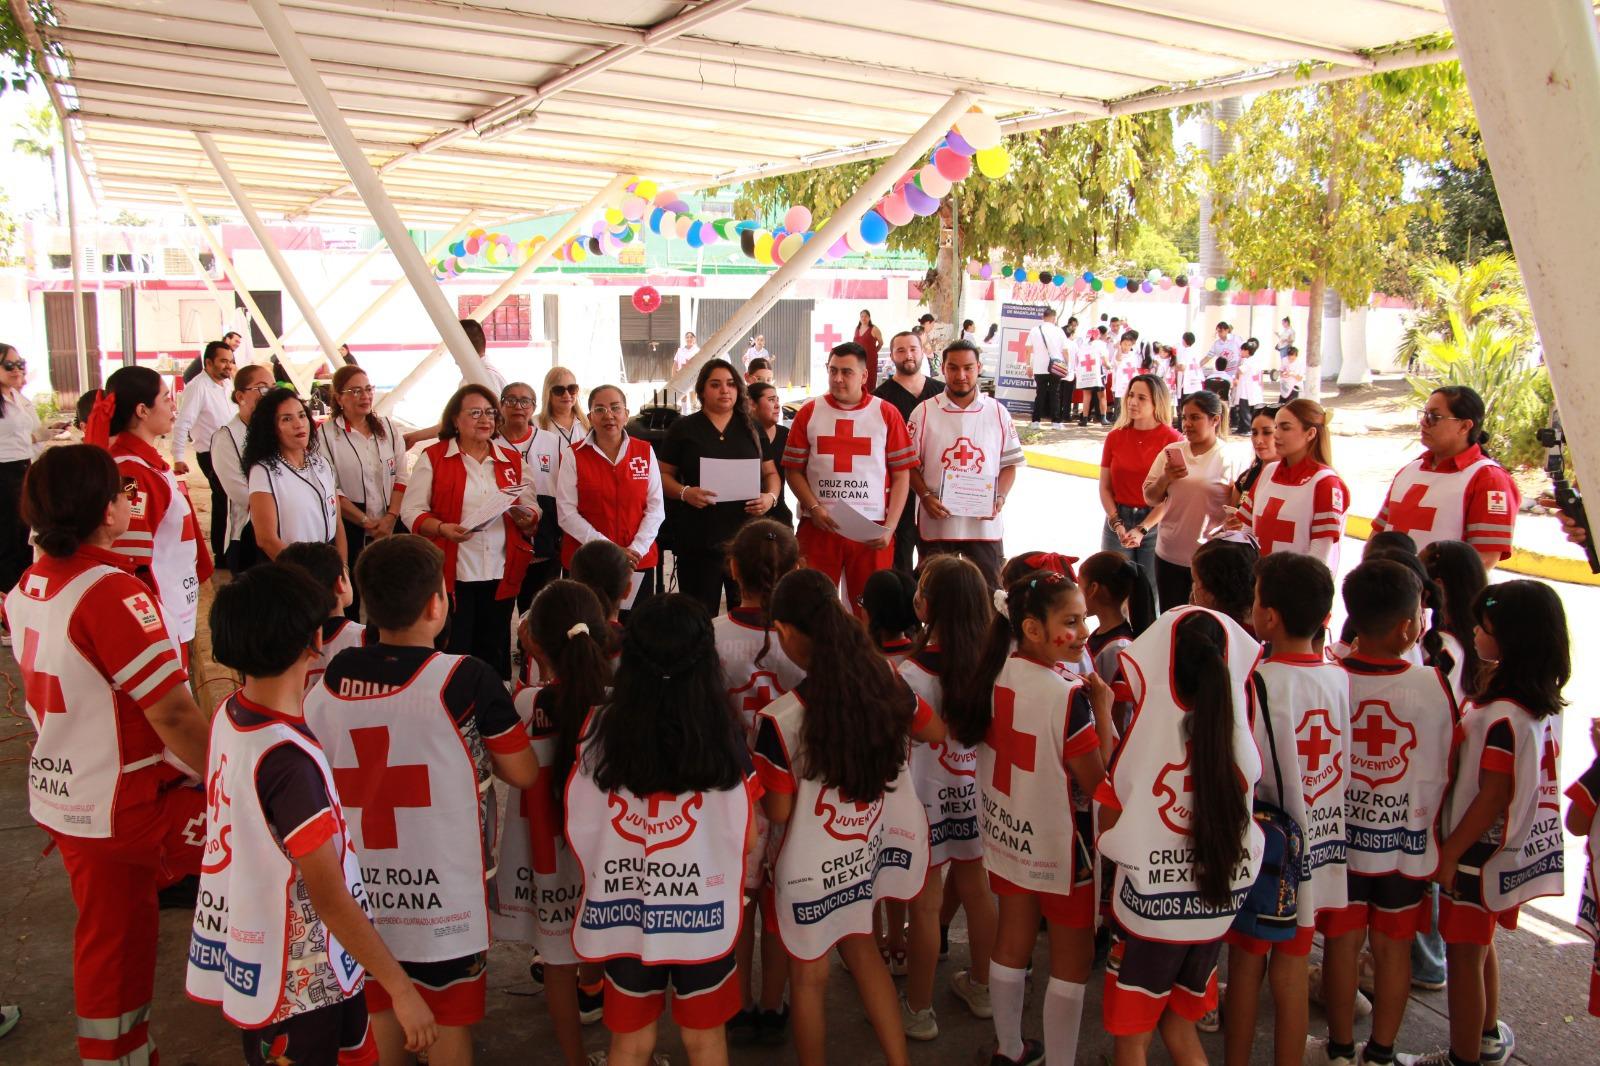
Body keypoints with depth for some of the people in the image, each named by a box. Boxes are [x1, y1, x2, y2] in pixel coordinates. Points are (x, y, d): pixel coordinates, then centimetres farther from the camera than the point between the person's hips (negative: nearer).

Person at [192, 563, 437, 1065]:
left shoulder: (229, 714, -5)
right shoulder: (288, 759, -30)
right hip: (297, 982, -8)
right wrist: (402, 991, -21)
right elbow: (329, 895, -27)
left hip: (242, 955, 8)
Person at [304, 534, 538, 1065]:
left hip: (363, 886, 4)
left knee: (380, 1008, 22)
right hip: (445, 888, -4)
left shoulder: (333, 677, -6)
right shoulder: (467, 679, -20)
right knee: (450, 1019, 13)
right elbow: (524, 774, -11)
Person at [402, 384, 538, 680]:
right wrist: (442, 528, -21)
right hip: (452, 574, -3)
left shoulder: (512, 460, 13)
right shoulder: (433, 457, 2)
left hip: (501, 575, 3)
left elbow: (532, 511, 13)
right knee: (453, 653, -3)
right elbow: (411, 511, -3)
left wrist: (524, 517, -11)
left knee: (494, 655, 8)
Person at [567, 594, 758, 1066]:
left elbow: (577, 829, -6)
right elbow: (748, 836, -8)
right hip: (703, 915, -1)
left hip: (623, 914, 1)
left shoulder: (600, 729, -14)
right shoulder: (723, 735, -17)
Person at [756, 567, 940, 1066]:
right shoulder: (886, 683, -15)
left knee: (809, 976, 18)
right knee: (859, 946, 28)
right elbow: (935, 731, 5)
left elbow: (778, 812, -16)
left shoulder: (780, 720, -28)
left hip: (813, 866, -5)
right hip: (868, 849, 5)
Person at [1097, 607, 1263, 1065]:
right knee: (1179, 1027, 25)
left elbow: (1108, 828, -9)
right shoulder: (1241, 741, -13)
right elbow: (1239, 816, 3)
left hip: (1148, 908, -3)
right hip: (1215, 908, 3)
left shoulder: (1141, 738, -20)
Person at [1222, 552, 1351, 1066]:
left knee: (1246, 965, 13)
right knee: (1293, 968, 16)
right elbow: (1344, 768, 1)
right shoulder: (1341, 678, -7)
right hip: (1319, 844, 4)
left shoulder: (1254, 683, -21)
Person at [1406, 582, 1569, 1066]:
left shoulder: (1502, 717, -28)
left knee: (1463, 954, 5)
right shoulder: (1541, 706, 0)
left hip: (1478, 852, -9)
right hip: (1505, 849, 9)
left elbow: (1492, 798, -24)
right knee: (1479, 944, 25)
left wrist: (1449, 854, -15)